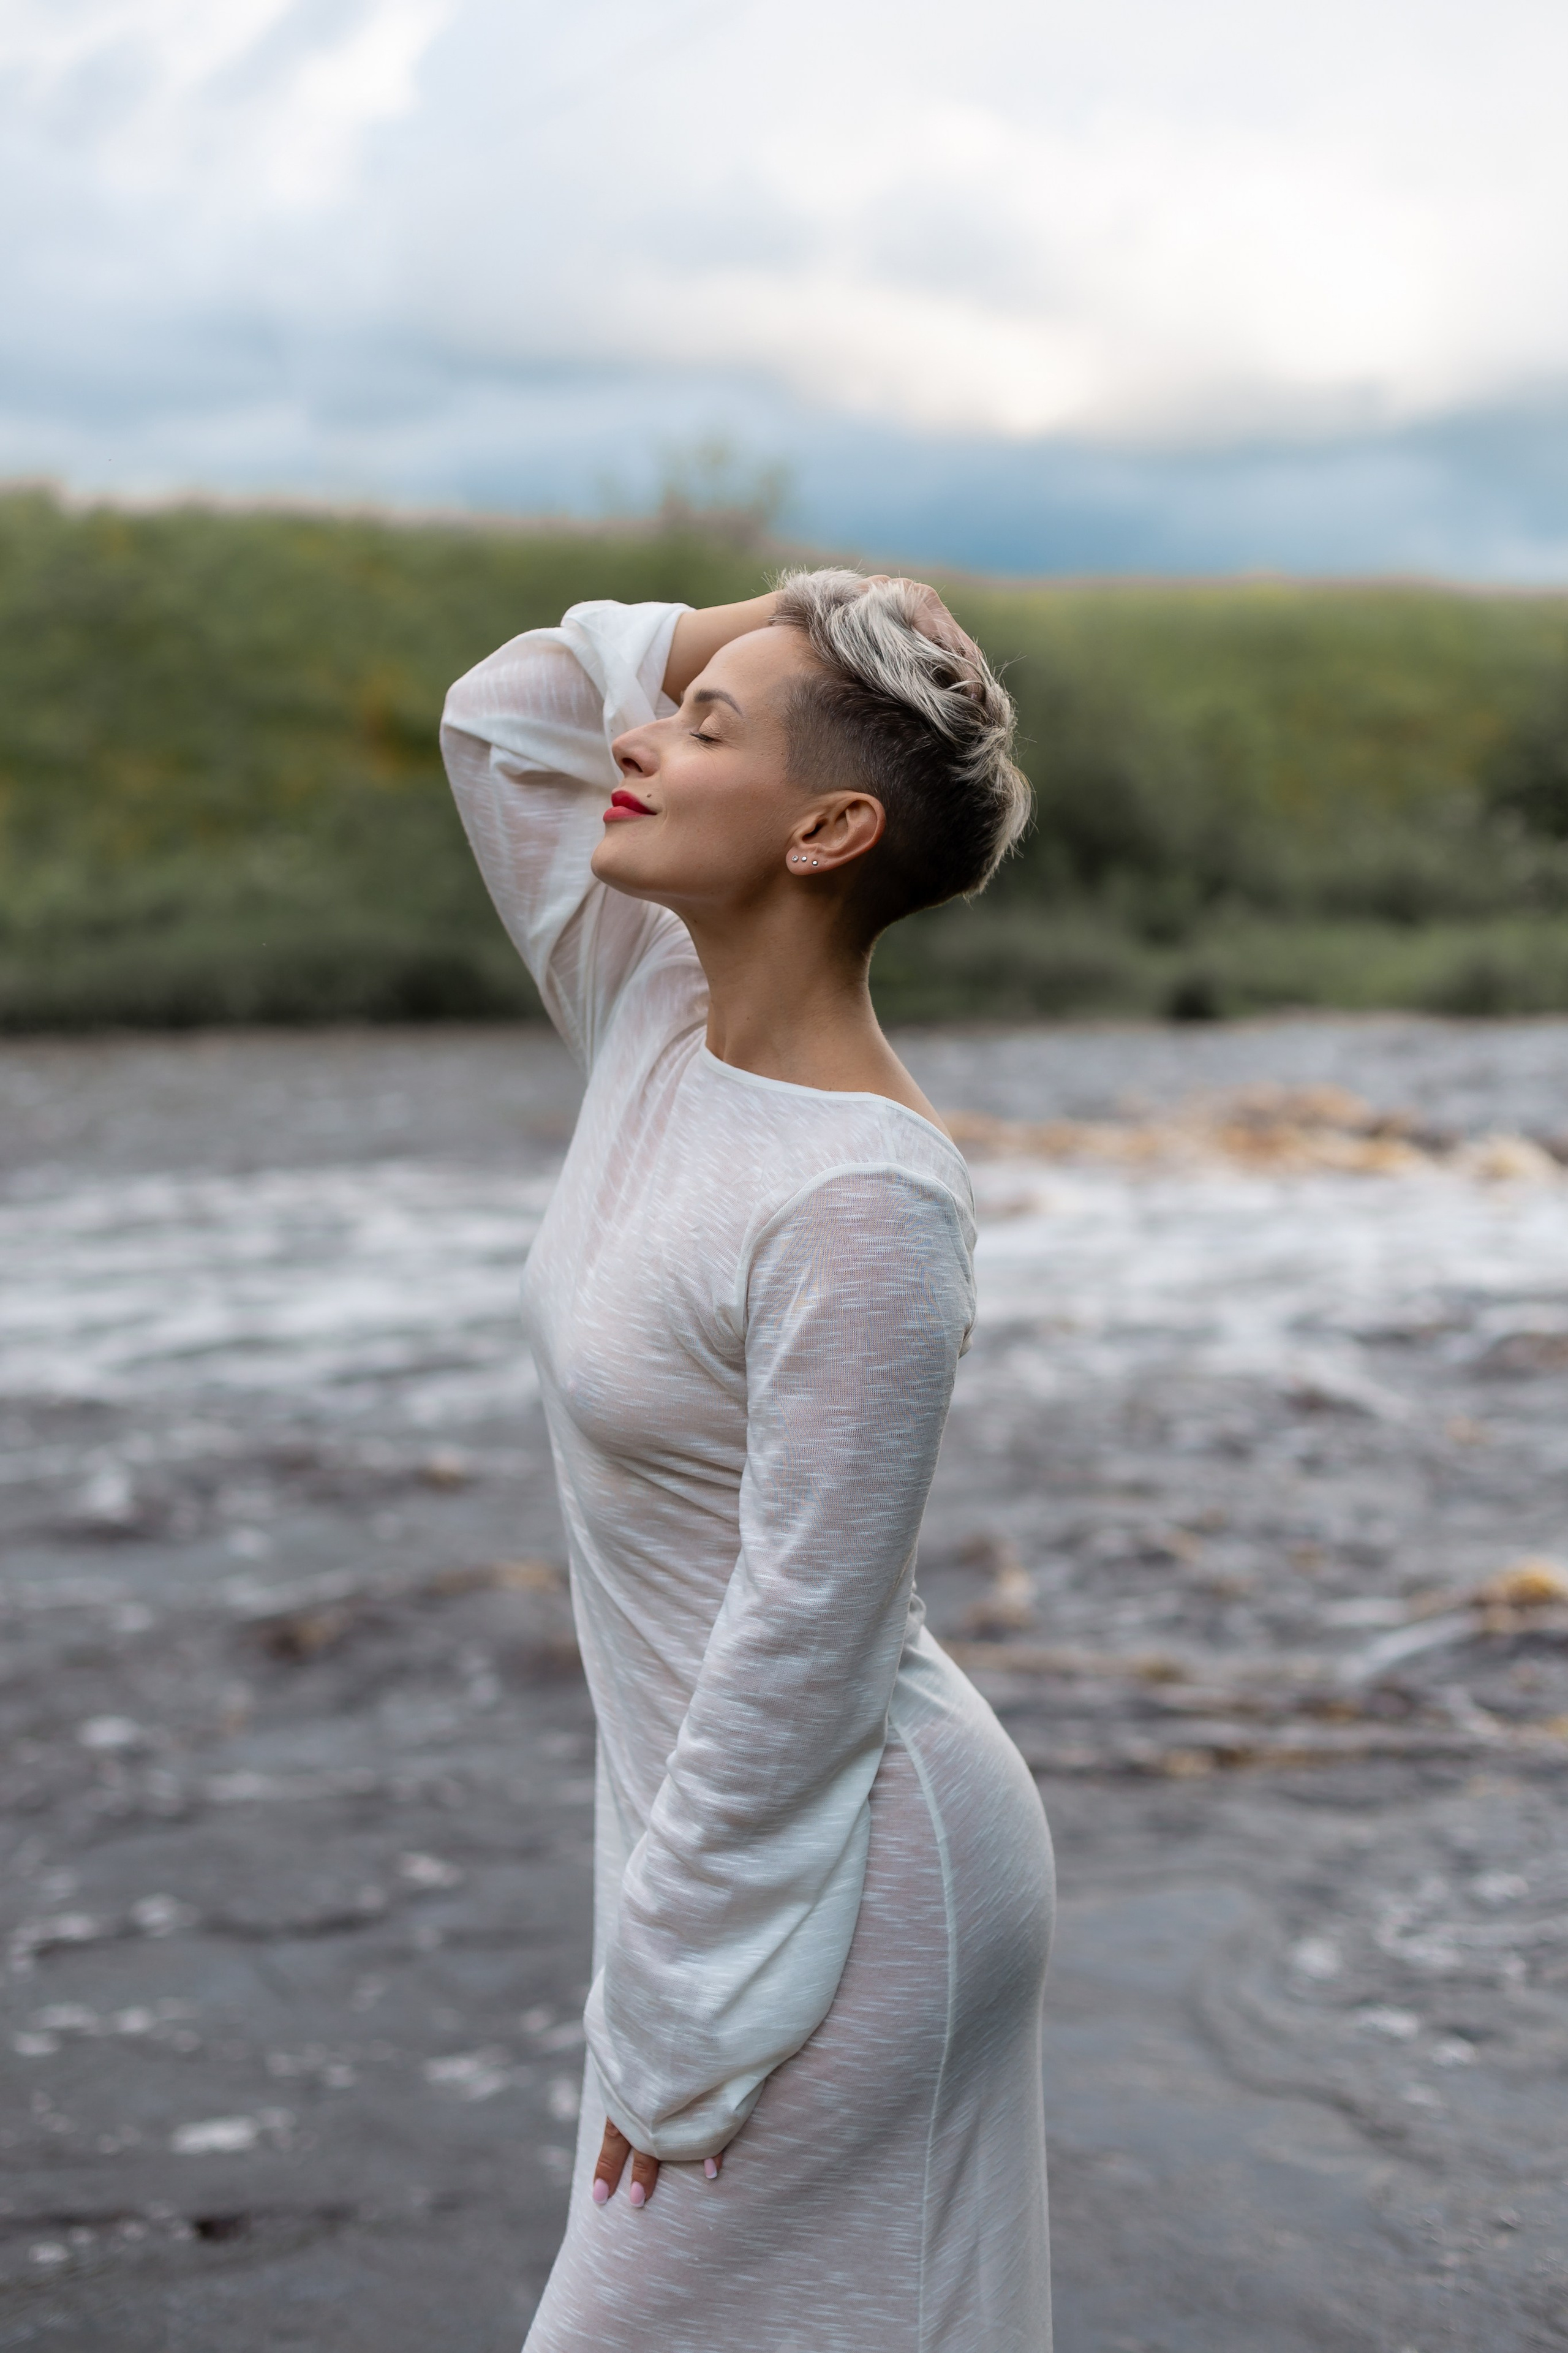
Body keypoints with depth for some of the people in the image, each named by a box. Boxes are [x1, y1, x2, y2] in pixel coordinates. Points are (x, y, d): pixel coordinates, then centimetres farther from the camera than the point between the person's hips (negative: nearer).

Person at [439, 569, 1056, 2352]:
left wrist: (683, 2013, -17)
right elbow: (496, 710, 11)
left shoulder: (865, 1201, -26)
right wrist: (779, 633, -1)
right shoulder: (659, 1027, -1)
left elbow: (802, 1640, -23)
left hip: (838, 1871, -8)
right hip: (711, 1812, 8)